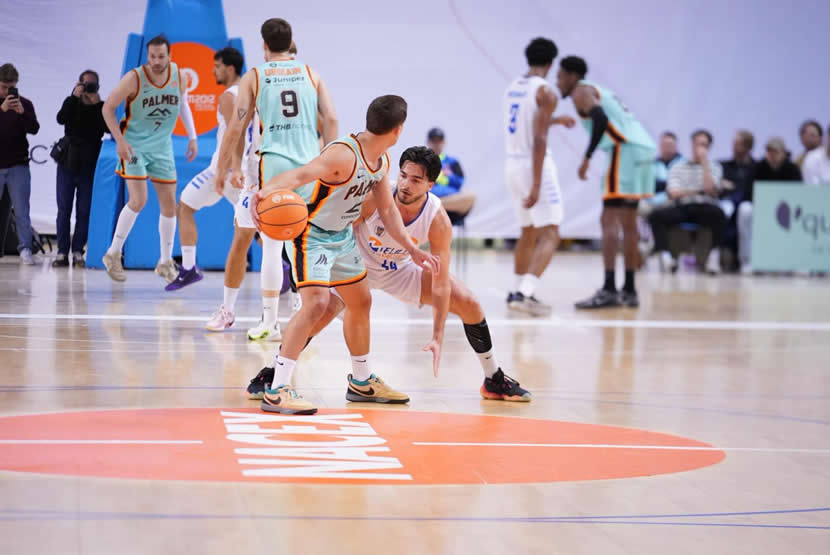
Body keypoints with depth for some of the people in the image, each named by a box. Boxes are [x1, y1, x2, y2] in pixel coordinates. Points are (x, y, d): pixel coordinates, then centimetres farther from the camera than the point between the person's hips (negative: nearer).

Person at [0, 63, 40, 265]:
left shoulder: (25, 103, 3)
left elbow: (34, 129, -8)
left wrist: (21, 112, -26)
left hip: (18, 166, 0)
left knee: (21, 210, -1)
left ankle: (25, 250, 1)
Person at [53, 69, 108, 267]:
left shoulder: (101, 107, 4)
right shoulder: (72, 103, 8)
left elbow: (108, 128, -13)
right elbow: (61, 119, -11)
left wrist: (96, 103, -16)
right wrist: (75, 97, -16)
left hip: (89, 166, -1)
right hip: (68, 163, 1)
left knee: (84, 211, -1)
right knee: (64, 209, 0)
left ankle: (78, 251, 4)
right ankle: (62, 253, 2)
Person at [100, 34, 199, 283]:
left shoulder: (178, 74, -5)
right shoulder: (134, 78, -18)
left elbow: (183, 103, 13)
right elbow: (108, 107, -10)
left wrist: (192, 136, 7)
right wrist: (119, 140, -17)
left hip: (162, 146, 5)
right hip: (134, 145, -5)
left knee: (169, 204, 4)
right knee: (138, 200, -17)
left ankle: (165, 262, 17)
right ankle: (113, 254, -1)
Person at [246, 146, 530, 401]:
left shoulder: (438, 222, -27)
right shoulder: (374, 197, -33)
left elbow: (440, 283, -22)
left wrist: (437, 337, -25)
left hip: (400, 270, 3)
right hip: (358, 265, -3)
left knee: (470, 304, -3)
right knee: (324, 307, -30)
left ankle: (494, 380, 19)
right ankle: (269, 374, -13)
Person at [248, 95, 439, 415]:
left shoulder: (382, 160, -1)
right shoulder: (344, 155, -30)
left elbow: (387, 211, 11)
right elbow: (299, 175, -45)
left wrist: (412, 250, 6)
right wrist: (267, 190, -64)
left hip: (342, 235, 10)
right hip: (310, 234, -10)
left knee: (360, 302, 19)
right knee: (316, 303, -24)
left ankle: (362, 382, 37)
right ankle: (276, 391, -21)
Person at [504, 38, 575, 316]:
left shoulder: (512, 88, 12)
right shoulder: (545, 92, -12)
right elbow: (539, 140, -20)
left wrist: (555, 120, 44)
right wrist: (536, 185, -22)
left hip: (513, 165, 8)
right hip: (535, 165, -8)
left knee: (528, 231, 23)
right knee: (550, 235, -6)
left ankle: (518, 291, 30)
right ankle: (526, 294, -22)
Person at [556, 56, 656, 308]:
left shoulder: (581, 92, -1)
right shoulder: (597, 91, 28)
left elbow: (601, 120, -19)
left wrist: (587, 158, -17)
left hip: (626, 150, -9)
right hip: (643, 148, 9)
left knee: (610, 221, -12)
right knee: (628, 223, 15)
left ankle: (609, 290, -20)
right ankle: (629, 290, 20)